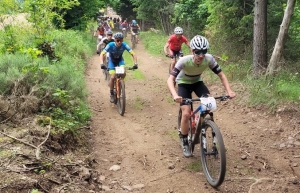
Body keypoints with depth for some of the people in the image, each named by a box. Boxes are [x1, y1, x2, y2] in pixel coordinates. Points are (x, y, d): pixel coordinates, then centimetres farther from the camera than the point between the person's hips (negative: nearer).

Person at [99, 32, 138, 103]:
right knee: (112, 77, -18)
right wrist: (101, 63, -50)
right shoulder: (110, 45, -30)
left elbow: (133, 54, -25)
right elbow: (102, 54, -34)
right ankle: (111, 94, 1)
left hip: (120, 60, 1)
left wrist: (135, 63, -40)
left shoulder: (124, 45, -26)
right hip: (112, 61, -1)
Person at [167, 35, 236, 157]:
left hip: (197, 82, 3)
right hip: (183, 83, -3)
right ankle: (184, 141, 6)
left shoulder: (209, 59, -27)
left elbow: (221, 75, -17)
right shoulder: (184, 61, -36)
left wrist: (229, 91, -33)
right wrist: (174, 95, -57)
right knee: (186, 113, -17)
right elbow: (170, 79, -39)